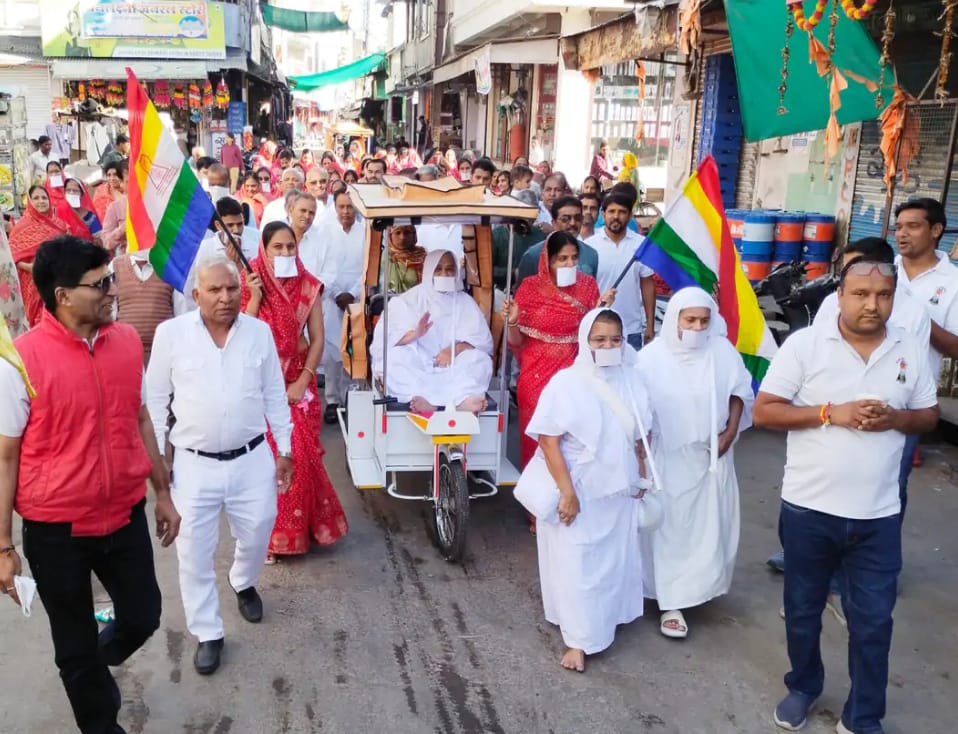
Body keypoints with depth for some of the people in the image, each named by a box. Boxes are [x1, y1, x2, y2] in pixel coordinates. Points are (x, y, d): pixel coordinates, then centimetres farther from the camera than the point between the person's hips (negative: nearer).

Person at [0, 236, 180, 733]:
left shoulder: (128, 340, -4)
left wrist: (163, 492, 13)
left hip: (126, 516, 4)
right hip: (56, 531, -4)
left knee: (143, 618, 16)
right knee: (75, 644, 15)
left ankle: (93, 670, 50)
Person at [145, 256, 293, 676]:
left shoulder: (260, 332, -2)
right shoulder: (171, 333, -7)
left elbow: (275, 396, 5)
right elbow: (156, 399, 1)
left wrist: (284, 450, 6)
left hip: (252, 458, 2)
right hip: (194, 462, -1)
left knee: (257, 534, 16)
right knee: (194, 551, 6)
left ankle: (243, 583, 50)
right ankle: (208, 634, 25)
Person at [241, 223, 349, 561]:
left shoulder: (308, 286, 0)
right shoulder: (251, 284, -3)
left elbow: (317, 339, -1)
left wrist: (302, 382, -8)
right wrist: (255, 298, -19)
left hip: (298, 383, 1)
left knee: (300, 458, 3)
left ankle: (298, 528, 22)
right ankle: (269, 534, 12)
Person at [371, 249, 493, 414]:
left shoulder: (465, 302, 11)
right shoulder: (407, 300, 7)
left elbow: (483, 340, 0)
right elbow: (384, 337, -6)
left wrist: (456, 348, -20)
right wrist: (413, 334, -25)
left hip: (451, 369, 1)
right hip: (415, 368, -1)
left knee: (480, 359, -24)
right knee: (395, 357, -29)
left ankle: (463, 399, -51)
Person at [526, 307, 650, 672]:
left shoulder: (631, 381, 1)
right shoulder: (566, 383, -15)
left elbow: (641, 436, 12)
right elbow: (548, 440, -17)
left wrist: (641, 478, 11)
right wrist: (566, 492, -20)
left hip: (619, 491, 5)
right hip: (579, 492, -5)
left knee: (616, 561, 17)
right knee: (576, 565, 3)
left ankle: (606, 621, 38)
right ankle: (579, 640, 15)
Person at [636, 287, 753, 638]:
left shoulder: (722, 351, -6)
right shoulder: (652, 356, -11)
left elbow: (740, 391, 7)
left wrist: (731, 431, -3)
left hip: (712, 456, 3)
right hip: (668, 458, -3)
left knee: (710, 527, 11)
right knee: (670, 528, 2)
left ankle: (693, 589, 32)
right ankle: (671, 603, 10)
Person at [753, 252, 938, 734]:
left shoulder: (912, 351, 1)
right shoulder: (804, 344, -9)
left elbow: (929, 416, 10)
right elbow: (763, 412, -10)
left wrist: (895, 418, -13)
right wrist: (832, 412, -21)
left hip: (878, 515, 2)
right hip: (808, 508, -1)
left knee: (873, 621, 9)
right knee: (802, 609, 16)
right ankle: (803, 686, 41)